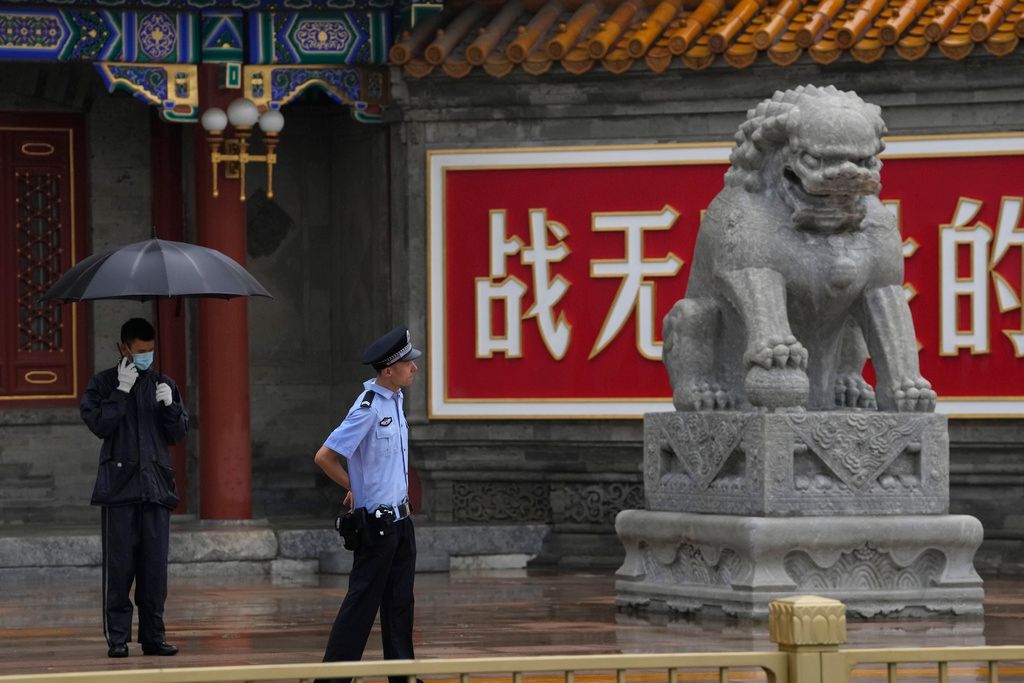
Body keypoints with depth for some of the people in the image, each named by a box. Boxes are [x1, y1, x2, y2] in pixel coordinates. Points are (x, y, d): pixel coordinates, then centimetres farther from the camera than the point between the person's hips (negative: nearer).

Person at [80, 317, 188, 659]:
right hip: (119, 485, -3)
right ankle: (117, 636, -1)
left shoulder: (164, 384, 14)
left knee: (155, 564, 1)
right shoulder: (103, 383, 6)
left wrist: (170, 406, -6)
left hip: (156, 485, 3)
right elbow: (99, 425, -7)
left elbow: (180, 433, 12)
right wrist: (122, 392, -12)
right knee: (119, 563, -5)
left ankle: (154, 635, 6)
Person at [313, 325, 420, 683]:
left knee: (400, 599, 13)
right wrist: (355, 489, -8)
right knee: (363, 599, -6)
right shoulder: (368, 409, -20)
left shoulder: (396, 398, 8)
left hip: (400, 516, 9)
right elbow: (324, 457, -20)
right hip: (377, 519, -9)